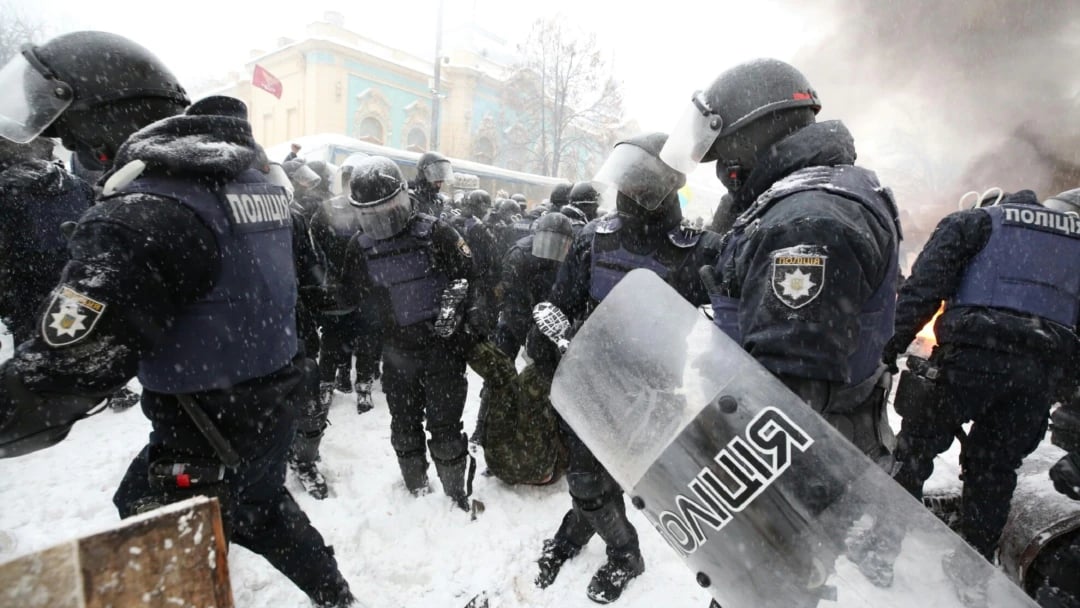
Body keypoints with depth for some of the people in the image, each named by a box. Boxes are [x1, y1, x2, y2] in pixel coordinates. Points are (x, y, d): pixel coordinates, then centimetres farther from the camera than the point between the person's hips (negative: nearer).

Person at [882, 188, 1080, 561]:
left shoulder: (974, 221, 14)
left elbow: (923, 287, -4)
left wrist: (891, 348, -8)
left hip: (976, 352, -4)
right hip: (1045, 370, 5)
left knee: (917, 445, 5)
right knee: (995, 467, 13)